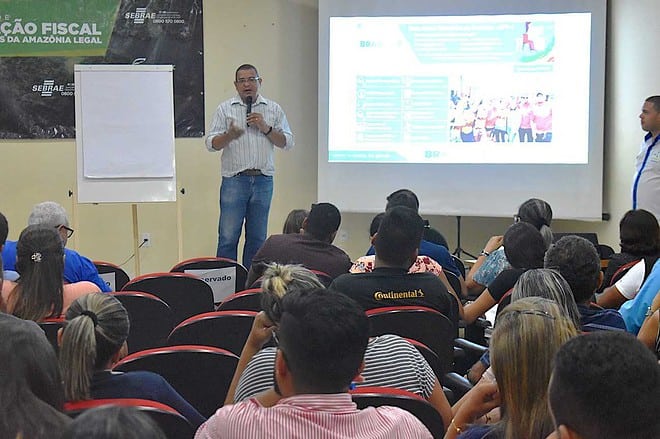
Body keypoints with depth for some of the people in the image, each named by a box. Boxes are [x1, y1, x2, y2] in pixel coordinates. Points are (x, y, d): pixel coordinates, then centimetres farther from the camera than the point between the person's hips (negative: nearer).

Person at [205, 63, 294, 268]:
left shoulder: (274, 109, 11)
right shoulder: (225, 109, 6)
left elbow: (287, 142, 6)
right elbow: (211, 143, 1)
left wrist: (266, 128, -8)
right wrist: (229, 135, -19)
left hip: (263, 180, 2)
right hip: (234, 180, -2)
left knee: (257, 238, 7)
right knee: (228, 237, -6)